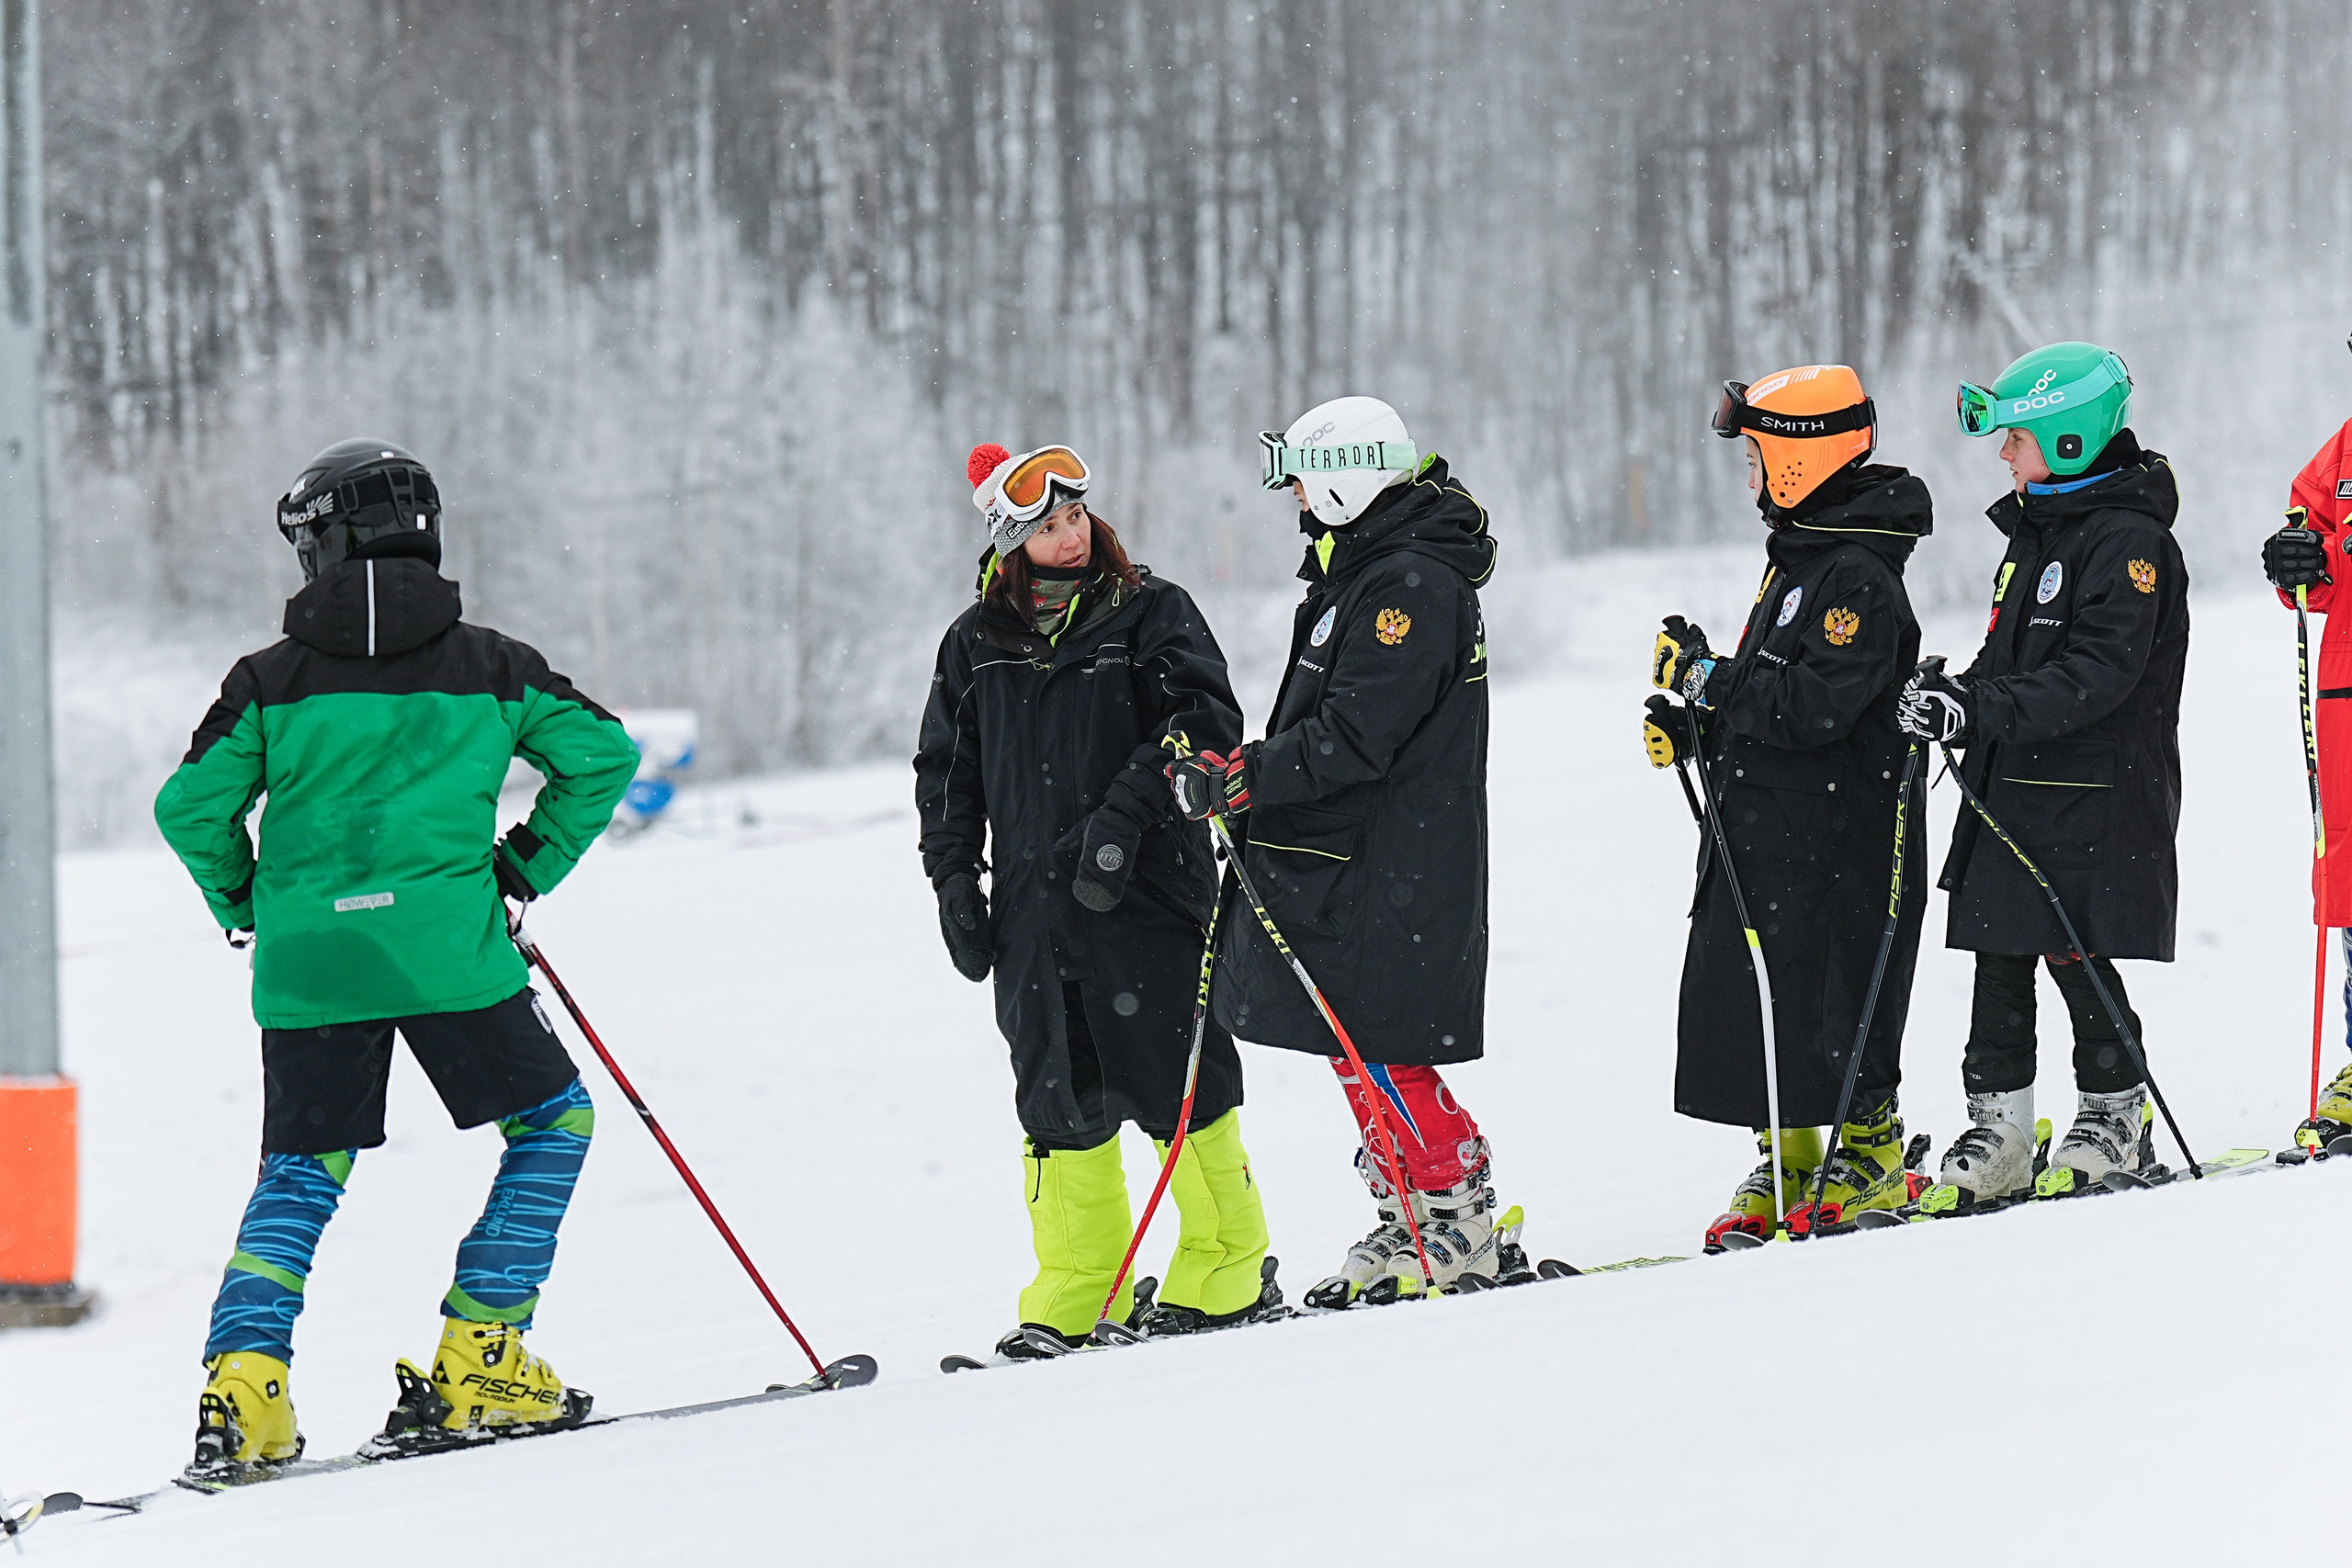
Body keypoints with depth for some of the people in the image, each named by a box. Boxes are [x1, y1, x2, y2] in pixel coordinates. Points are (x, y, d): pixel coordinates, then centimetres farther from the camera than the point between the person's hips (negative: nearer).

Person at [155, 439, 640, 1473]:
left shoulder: (272, 679, 6)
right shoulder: (487, 665, 7)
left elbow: (190, 808, 2)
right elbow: (602, 753, 4)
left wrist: (245, 905, 19)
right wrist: (529, 866, 14)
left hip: (306, 957, 2)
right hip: (447, 947, -2)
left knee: (302, 1173, 15)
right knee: (554, 1123, 15)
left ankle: (245, 1370, -5)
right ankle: (478, 1357, 5)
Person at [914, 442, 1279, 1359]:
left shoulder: (1149, 613, 1)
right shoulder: (977, 642, 12)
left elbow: (1204, 719, -9)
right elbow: (947, 771, 19)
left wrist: (1124, 815, -19)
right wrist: (954, 881, 8)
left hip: (1145, 895, -4)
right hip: (1032, 910, 4)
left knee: (1176, 1080, -4)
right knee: (1059, 1101, 5)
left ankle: (1227, 1271, 6)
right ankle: (1078, 1290, 12)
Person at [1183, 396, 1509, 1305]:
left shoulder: (1411, 586, -17)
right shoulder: (1362, 573, 17)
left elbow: (1357, 737, -24)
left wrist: (1239, 780, -23)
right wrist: (1240, 777, 11)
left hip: (1389, 873, -11)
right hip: (1353, 863, 11)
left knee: (1377, 1053, -8)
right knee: (1363, 1055, 13)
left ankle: (1460, 1233, -3)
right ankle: (1410, 1224, 20)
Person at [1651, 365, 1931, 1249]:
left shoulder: (1858, 576, -17)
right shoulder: (1796, 553, 15)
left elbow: (1817, 705, -26)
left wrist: (1710, 680, -20)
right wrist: (1696, 718, 6)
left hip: (1836, 835, -10)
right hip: (1762, 829, 10)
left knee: (1836, 1004, -2)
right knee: (1745, 994, 10)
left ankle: (1870, 1155, 11)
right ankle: (1789, 1158, 18)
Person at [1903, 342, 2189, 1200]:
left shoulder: (2129, 540, -13)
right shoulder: (2035, 530, 17)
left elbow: (2098, 673, -23)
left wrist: (1985, 711, -29)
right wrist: (1959, 694, 4)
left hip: (2095, 795, -9)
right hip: (2011, 791, 9)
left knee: (2076, 953, -4)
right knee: (2000, 959, 5)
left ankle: (2116, 1119, 11)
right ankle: (1998, 1133, 9)